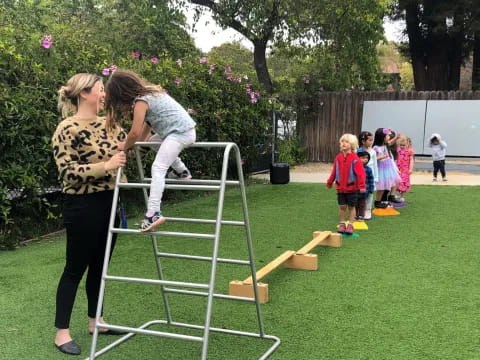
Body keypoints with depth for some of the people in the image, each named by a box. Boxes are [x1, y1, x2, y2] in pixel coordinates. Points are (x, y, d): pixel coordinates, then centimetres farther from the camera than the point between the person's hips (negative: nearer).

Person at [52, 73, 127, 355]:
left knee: (100, 264, 16)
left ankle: (95, 320, 31)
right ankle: (62, 332, 14)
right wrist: (106, 166, -27)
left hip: (110, 203, 7)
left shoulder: (107, 124, 9)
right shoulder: (67, 129, -14)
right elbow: (68, 171, -19)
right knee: (76, 268, 1)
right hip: (83, 206, -7)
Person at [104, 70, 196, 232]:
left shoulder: (141, 101, -13)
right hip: (185, 129, 10)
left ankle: (153, 213, -28)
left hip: (180, 132, -10)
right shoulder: (150, 91, 16)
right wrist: (138, 142, 15)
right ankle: (182, 172, 41)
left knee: (158, 168, -18)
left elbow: (135, 132, -15)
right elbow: (148, 123, 21)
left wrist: (125, 145, 3)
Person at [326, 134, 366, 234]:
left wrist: (362, 185, -23)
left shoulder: (354, 158, -12)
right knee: (342, 207, 9)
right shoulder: (338, 158, 2)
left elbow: (360, 172, -16)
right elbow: (334, 171, 12)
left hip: (351, 187, -3)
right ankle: (342, 224, 22)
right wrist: (330, 182, 18)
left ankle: (350, 225, 17)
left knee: (351, 207, 8)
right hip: (340, 187, 3)